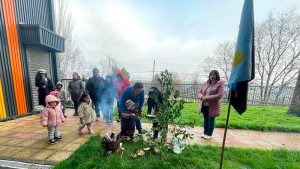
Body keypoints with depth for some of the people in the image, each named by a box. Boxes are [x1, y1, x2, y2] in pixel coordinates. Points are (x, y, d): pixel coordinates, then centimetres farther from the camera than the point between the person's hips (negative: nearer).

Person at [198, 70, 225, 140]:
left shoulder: (220, 84, -8)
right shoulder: (206, 83, 7)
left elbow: (220, 95, -18)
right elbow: (199, 92, 8)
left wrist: (207, 98, -22)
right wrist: (201, 97, -14)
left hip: (213, 106, -5)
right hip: (204, 105, 5)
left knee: (211, 120, 10)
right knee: (205, 120, 17)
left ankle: (209, 134, 27)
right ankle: (205, 133, 33)